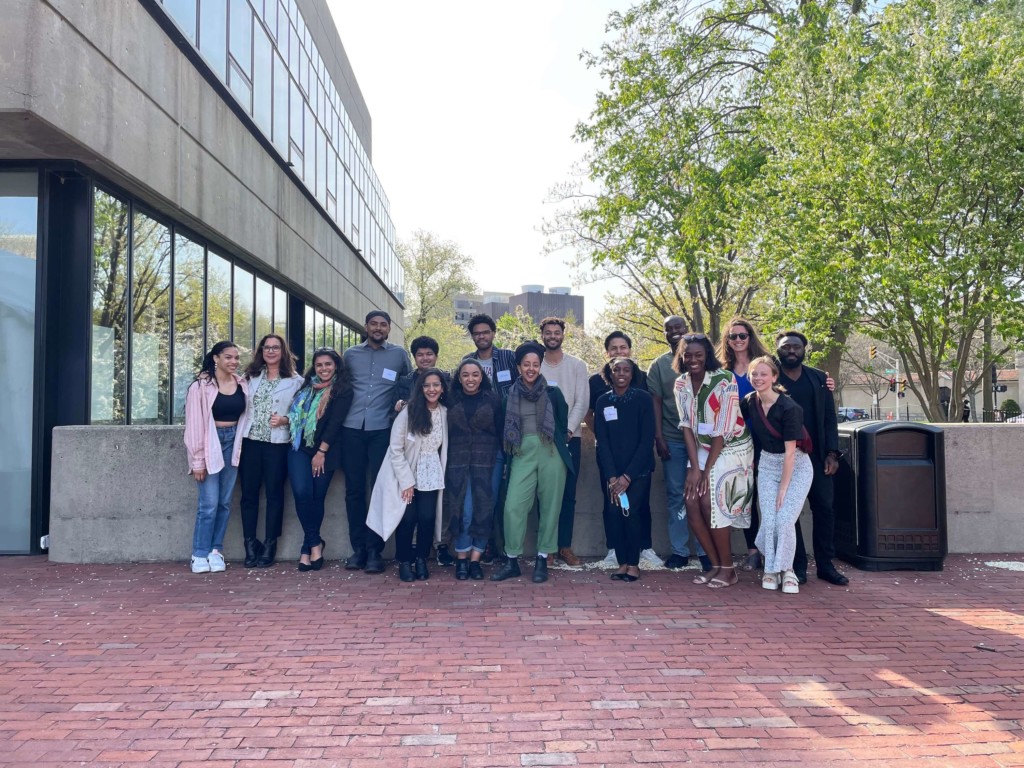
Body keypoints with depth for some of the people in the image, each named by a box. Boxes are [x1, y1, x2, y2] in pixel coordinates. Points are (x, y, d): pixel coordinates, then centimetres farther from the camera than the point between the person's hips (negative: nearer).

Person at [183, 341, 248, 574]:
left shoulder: (242, 385, 5)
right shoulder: (201, 386, -10)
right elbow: (194, 424, -10)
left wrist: (242, 448, 2)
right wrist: (197, 460, -11)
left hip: (232, 444, 5)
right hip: (210, 444, -4)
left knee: (225, 502, 7)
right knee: (209, 504, -6)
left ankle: (216, 551, 17)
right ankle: (200, 554, 7)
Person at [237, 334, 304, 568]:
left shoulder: (295, 381, 1)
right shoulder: (251, 377, 12)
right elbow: (242, 406, 14)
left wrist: (284, 420, -17)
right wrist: (239, 432, 1)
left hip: (277, 443, -3)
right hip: (250, 441, 3)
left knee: (274, 494, 3)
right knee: (249, 493, 3)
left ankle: (269, 547, 12)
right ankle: (250, 546, 12)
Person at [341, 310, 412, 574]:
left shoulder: (399, 354, 8)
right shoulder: (351, 354, 12)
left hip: (382, 430, -2)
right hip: (352, 428, 2)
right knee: (354, 489, 3)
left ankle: (374, 550, 5)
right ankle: (358, 548, 11)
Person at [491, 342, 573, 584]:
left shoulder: (553, 392, 3)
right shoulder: (511, 395, 6)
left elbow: (563, 424, 11)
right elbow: (505, 428, 14)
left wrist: (560, 444, 11)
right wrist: (508, 455, 9)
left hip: (551, 453, -1)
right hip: (522, 454, 1)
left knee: (550, 507, 3)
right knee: (513, 506, -7)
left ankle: (542, 560, 14)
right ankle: (512, 561, 5)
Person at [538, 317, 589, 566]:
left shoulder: (577, 365, 6)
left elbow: (581, 402, 0)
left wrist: (568, 429, -12)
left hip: (569, 436, 0)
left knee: (568, 494, 2)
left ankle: (565, 545, 9)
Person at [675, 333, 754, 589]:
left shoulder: (724, 381, -19)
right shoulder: (681, 384, -2)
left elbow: (723, 430, -18)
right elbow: (687, 426, -2)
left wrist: (706, 470, -15)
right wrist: (694, 466, -10)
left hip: (732, 449, -6)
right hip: (703, 449, 6)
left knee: (709, 501, -16)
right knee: (691, 502, -6)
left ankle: (728, 568, 1)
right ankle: (715, 564, 10)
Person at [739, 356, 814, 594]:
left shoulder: (788, 408, -20)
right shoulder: (749, 402, -4)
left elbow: (790, 452, -19)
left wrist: (783, 488, -17)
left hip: (796, 466, -4)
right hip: (767, 465, 4)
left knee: (785, 519, -15)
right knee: (768, 521, -7)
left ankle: (786, 570, 4)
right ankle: (771, 570, 11)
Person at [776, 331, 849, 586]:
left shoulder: (819, 378, 10)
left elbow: (830, 418, 9)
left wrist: (832, 453, 0)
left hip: (817, 457, 3)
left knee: (824, 508, 2)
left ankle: (826, 565, 12)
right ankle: (798, 566, 9)